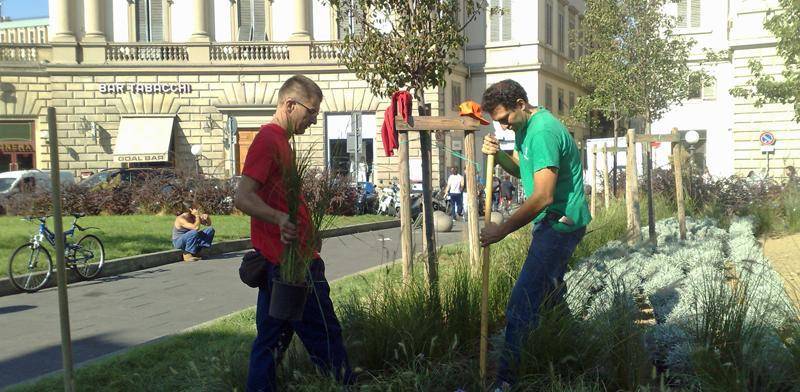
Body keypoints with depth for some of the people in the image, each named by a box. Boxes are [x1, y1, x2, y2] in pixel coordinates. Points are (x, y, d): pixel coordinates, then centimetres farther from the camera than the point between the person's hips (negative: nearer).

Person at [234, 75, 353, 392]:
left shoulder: (277, 140, 17)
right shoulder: (269, 139, -14)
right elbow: (243, 197, -24)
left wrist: (308, 232, 22)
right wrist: (279, 218, -40)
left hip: (278, 261, 10)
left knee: (272, 339, 14)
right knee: (325, 336, -1)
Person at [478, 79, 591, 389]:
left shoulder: (543, 132, -22)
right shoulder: (525, 126, 10)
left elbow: (544, 196, -26)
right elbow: (521, 168, 19)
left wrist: (503, 229, -22)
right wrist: (498, 155, -2)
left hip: (559, 223, -11)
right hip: (558, 223, 11)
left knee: (523, 303, -13)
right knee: (551, 289, 21)